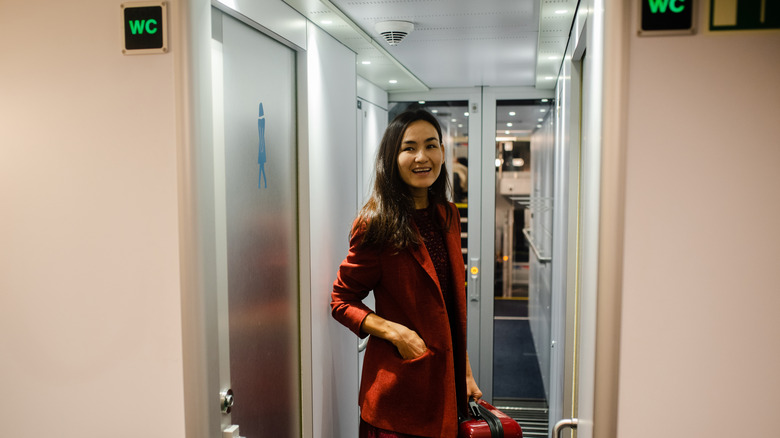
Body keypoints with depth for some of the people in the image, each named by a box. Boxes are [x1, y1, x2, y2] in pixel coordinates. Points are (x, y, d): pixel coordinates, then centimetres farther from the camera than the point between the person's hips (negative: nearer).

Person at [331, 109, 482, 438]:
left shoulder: (447, 215, 6)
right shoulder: (377, 225, -14)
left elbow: (454, 304, 12)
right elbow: (342, 301, -7)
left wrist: (465, 373, 12)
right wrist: (395, 331, -20)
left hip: (447, 380, 6)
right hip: (399, 387, -6)